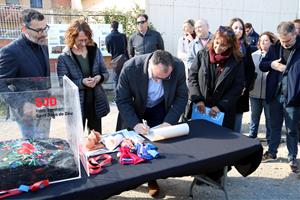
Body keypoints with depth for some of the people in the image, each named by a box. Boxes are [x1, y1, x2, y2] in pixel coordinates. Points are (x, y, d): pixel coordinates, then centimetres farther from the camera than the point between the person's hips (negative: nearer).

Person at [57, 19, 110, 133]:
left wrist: (99, 78, -17)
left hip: (96, 103, 4)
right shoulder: (64, 58, -10)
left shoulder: (95, 51, 1)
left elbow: (105, 73, 6)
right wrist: (82, 82, -25)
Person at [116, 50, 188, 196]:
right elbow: (122, 100, -23)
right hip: (133, 107, -1)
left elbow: (182, 97, -15)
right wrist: (135, 124, -34)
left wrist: (169, 121, -25)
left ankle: (152, 178, 27)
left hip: (160, 107, 1)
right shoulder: (131, 68, -33)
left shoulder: (179, 67, -28)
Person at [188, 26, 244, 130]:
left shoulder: (236, 61, -1)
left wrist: (220, 106, -12)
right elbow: (192, 77, 1)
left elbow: (237, 87, -4)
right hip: (199, 110, 1)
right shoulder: (202, 55, 1)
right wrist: (198, 100, -10)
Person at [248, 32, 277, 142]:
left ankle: (270, 139, 25)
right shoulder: (254, 55, 7)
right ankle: (252, 136, 33)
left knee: (269, 117, 9)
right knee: (254, 115, 17)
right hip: (254, 91, 4)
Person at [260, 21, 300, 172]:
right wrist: (271, 64, -13)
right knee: (274, 126, 18)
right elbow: (261, 65, 10)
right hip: (275, 95, 4)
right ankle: (272, 152, 34)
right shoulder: (275, 48, 3)